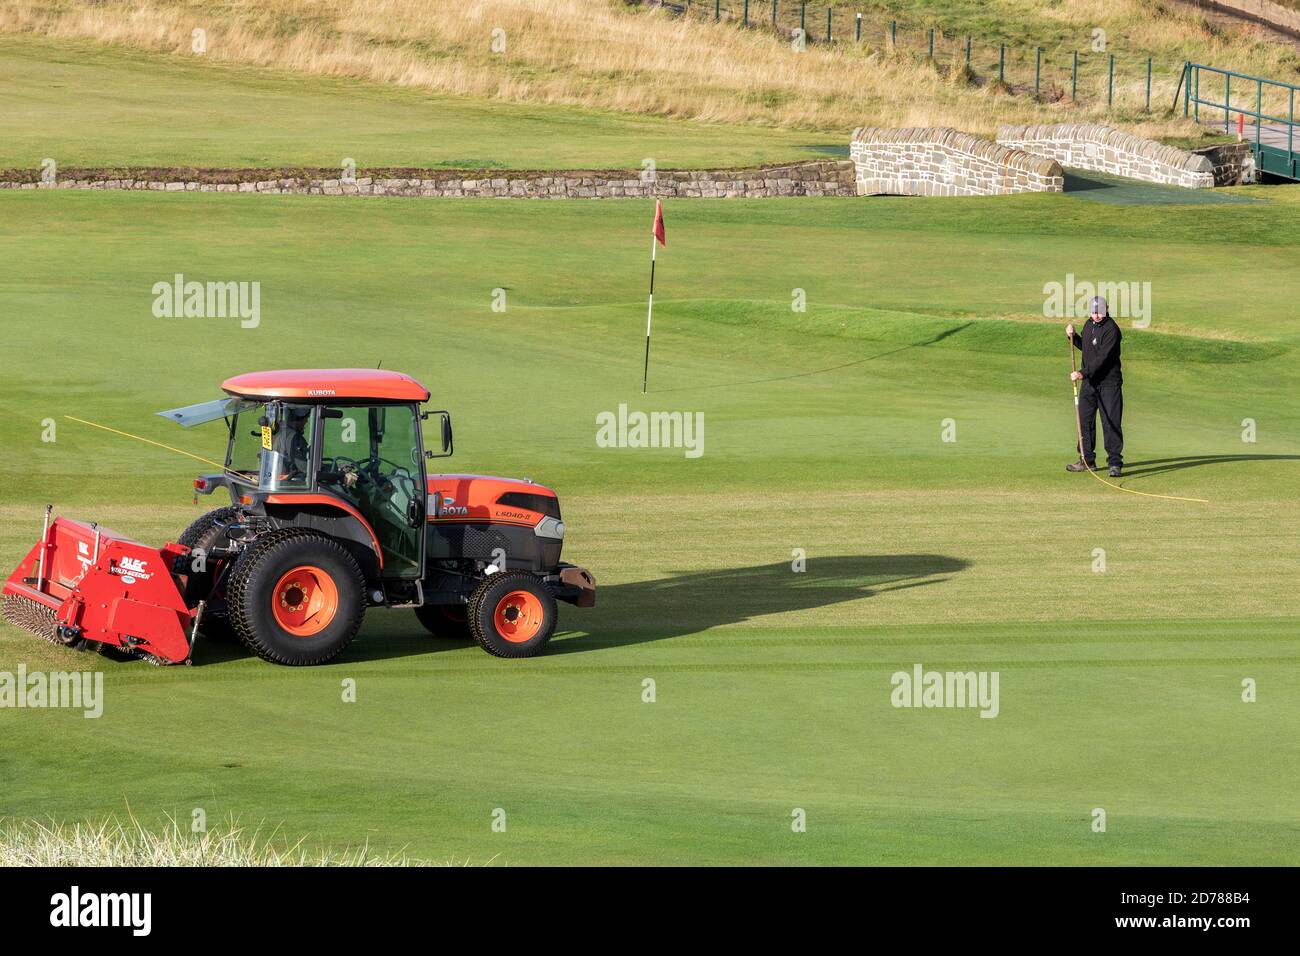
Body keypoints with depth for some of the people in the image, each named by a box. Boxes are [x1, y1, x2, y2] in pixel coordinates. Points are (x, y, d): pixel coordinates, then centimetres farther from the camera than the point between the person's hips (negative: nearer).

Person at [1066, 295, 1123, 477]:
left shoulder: (1111, 329, -17)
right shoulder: (1089, 324, 9)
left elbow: (1102, 357, -25)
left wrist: (1083, 373, -31)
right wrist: (1073, 336, 8)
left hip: (1108, 382, -8)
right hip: (1089, 382, 8)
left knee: (1111, 422, -8)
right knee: (1085, 420, 11)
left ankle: (1115, 463, -5)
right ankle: (1087, 461, 21)